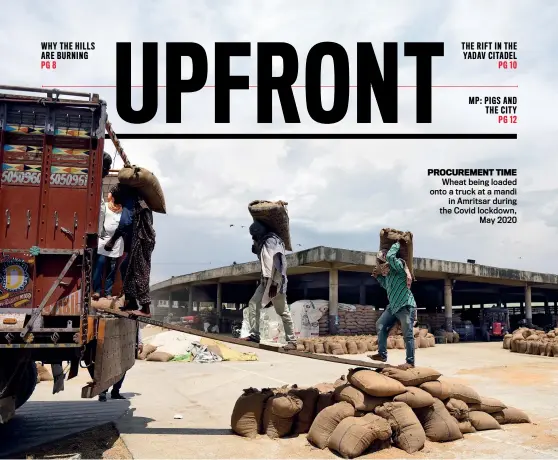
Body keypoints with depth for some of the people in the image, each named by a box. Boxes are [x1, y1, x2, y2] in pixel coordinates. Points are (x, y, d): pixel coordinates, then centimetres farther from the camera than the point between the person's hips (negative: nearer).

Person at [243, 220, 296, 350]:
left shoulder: (271, 241, -12)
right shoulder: (264, 242, 17)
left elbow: (277, 263, -22)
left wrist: (274, 283, -29)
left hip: (275, 281, -9)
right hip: (266, 281, 9)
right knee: (253, 304, 5)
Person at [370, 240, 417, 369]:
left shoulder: (399, 268, -16)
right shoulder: (388, 274, 10)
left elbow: (390, 256, -32)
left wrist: (397, 244, -16)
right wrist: (378, 276, 17)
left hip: (406, 307, -9)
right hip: (393, 307, 9)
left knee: (407, 335, -7)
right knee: (380, 326, 10)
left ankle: (410, 362, 0)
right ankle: (382, 354, 17)